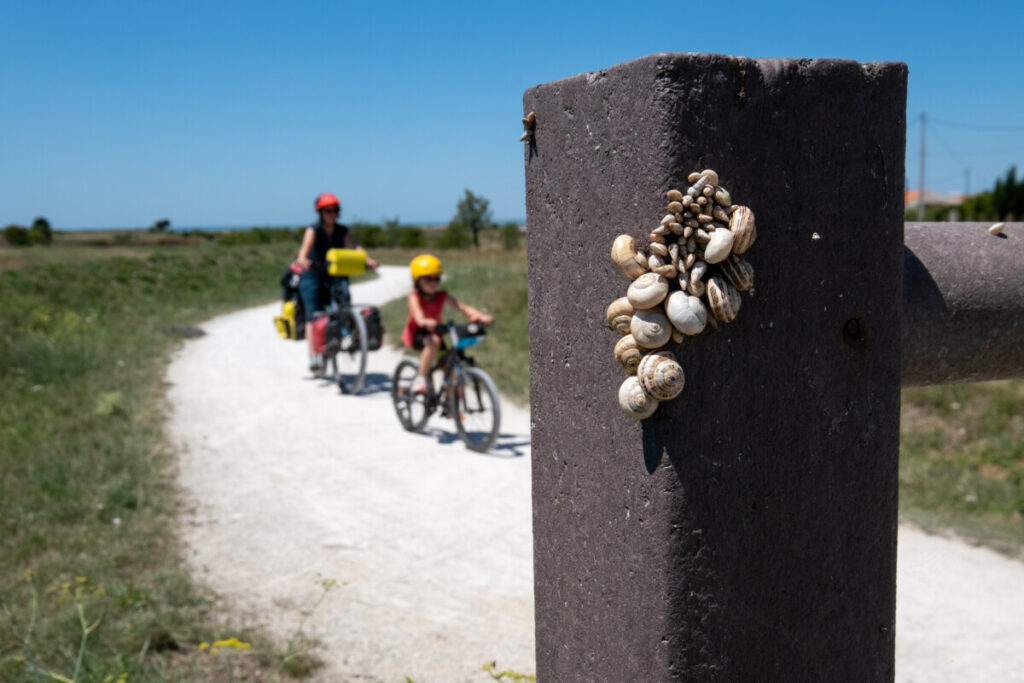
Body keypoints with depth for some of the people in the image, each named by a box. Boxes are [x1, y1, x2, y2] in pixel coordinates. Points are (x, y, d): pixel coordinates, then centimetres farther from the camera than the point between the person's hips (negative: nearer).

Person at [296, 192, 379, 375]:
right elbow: (306, 245, -30)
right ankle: (313, 357, -16)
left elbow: (354, 247, -16)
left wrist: (367, 260, -36)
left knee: (344, 293, -23)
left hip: (335, 274, 4)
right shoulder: (313, 230, -11)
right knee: (314, 315, -13)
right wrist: (302, 260, -52)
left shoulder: (342, 231, -1)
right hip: (313, 275, -4)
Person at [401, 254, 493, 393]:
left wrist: (482, 316, -38)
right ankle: (420, 378, -28)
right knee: (433, 341, -37)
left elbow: (463, 307, -20)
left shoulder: (442, 296, -9)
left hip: (434, 332, 5)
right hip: (416, 334, -5)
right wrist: (425, 322, -63)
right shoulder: (415, 296, -19)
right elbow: (418, 314, -39)